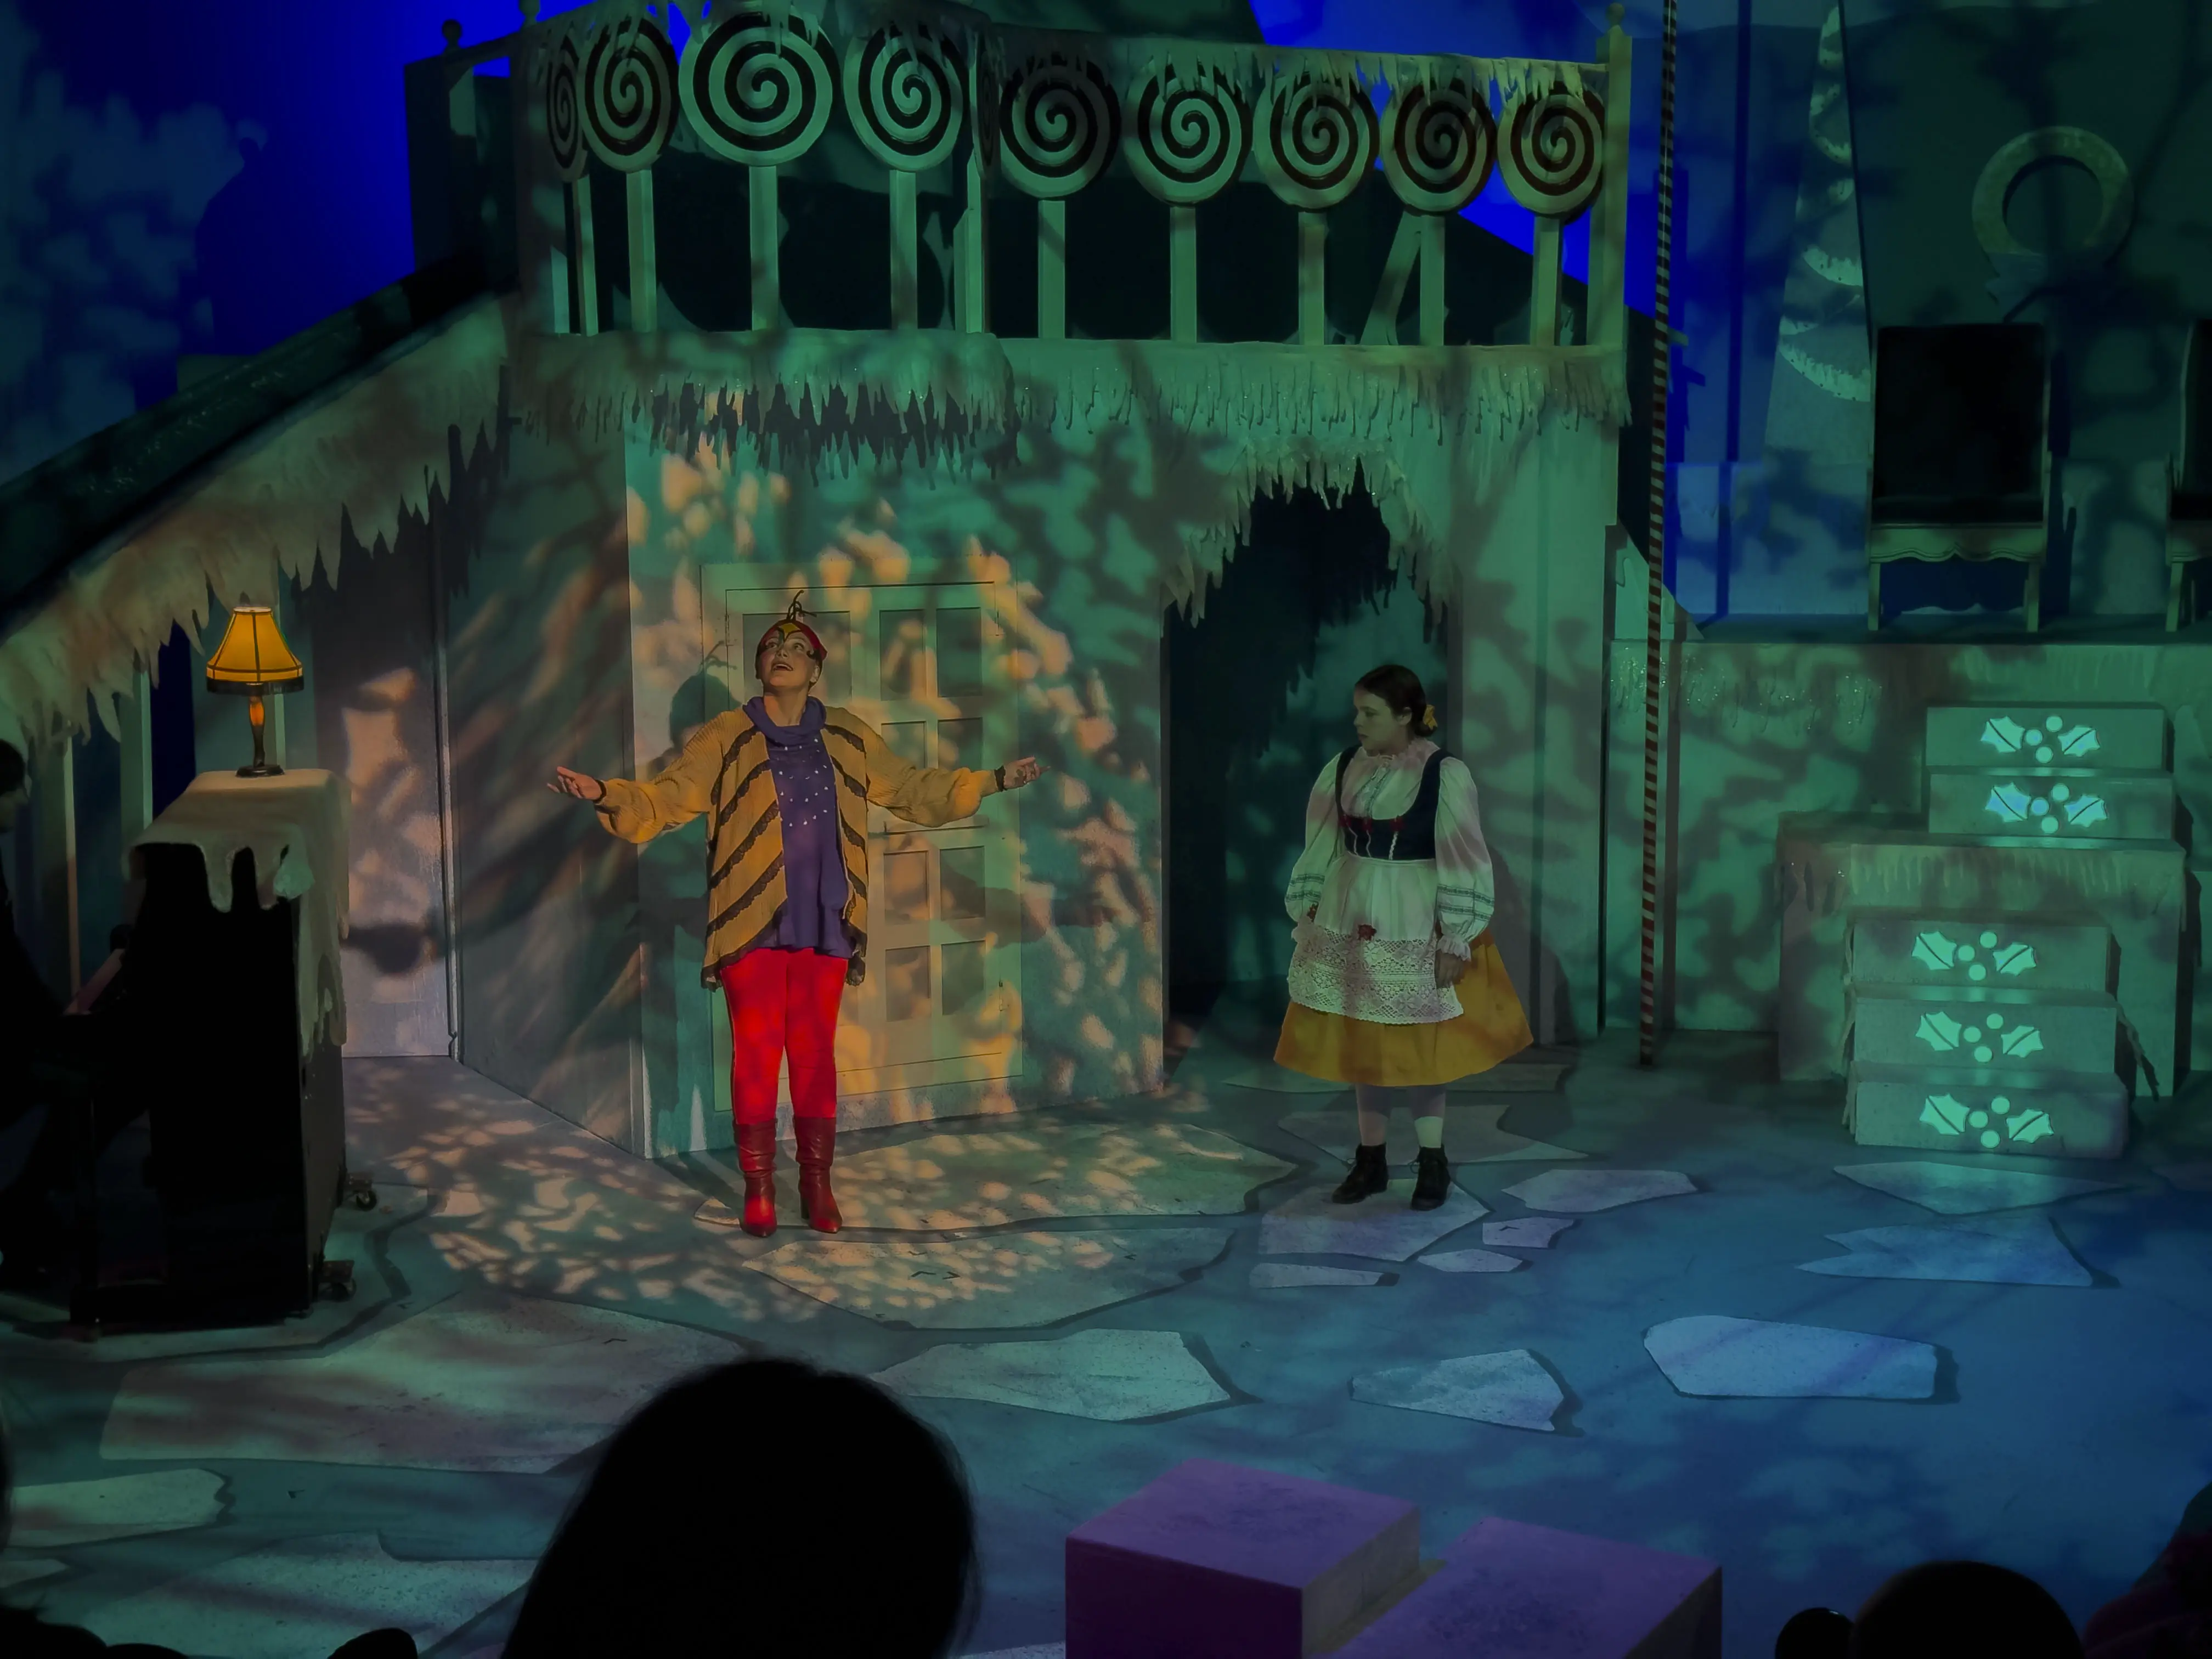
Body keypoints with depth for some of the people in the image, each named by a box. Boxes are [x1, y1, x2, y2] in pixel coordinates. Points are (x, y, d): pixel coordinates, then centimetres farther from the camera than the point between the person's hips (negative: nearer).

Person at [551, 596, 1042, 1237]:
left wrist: (994, 780, 12)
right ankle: (758, 1188, 9)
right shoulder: (726, 737, -1)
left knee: (816, 1054, 8)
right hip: (753, 921, -2)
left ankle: (817, 1185, 17)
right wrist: (605, 794, -26)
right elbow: (666, 799, -8)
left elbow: (913, 789, 17)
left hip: (823, 923, 3)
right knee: (756, 1054, -2)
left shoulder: (847, 738, 9)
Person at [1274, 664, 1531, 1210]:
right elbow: (1323, 850, 8)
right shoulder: (1343, 769, 1)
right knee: (1360, 1041, 9)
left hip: (1414, 927, -4)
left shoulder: (1445, 776, -12)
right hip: (1349, 923, 4)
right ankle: (1371, 1160, 20)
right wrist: (1307, 914, 7)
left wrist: (1455, 941, -11)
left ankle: (1433, 1163, 15)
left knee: (1419, 1044, 2)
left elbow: (1463, 863, -10)